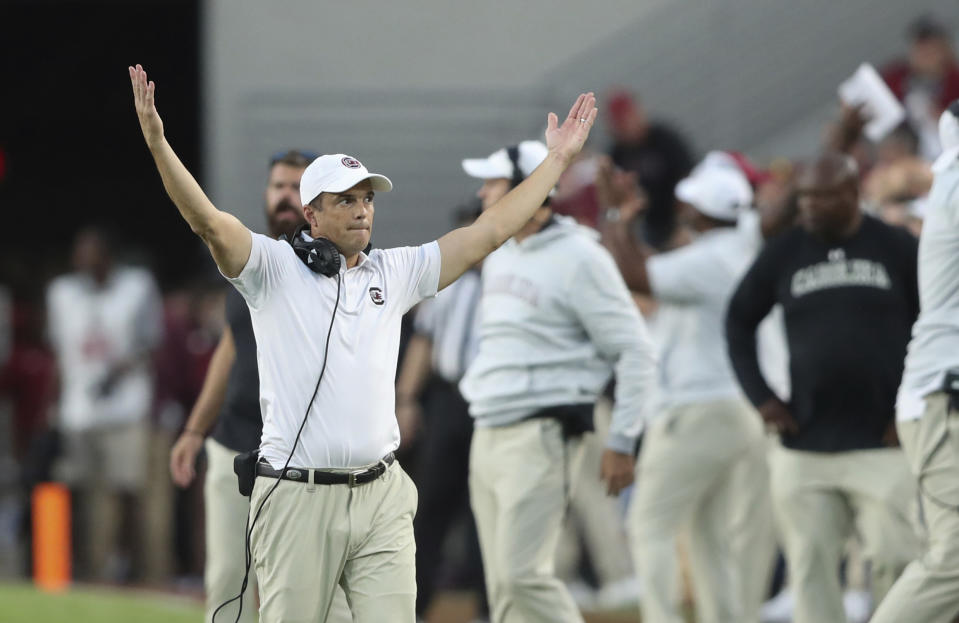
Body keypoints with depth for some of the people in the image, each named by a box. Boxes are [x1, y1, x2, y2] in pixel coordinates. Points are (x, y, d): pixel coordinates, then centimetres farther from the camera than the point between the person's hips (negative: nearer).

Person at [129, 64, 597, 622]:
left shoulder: (394, 273, 13)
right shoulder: (275, 268, 0)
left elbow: (490, 232, 15)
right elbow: (209, 221, -16)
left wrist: (558, 160, 14)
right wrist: (157, 143, -30)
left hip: (382, 496, 4)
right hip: (298, 498, -4)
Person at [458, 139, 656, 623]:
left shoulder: (578, 257, -10)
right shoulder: (499, 257, 15)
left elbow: (635, 352, -10)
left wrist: (620, 442, -12)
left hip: (541, 436, -8)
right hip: (487, 435, 8)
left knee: (523, 574, -16)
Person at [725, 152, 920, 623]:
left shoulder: (898, 249, 0)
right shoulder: (783, 254, 6)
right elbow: (739, 322, 17)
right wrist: (760, 396, 6)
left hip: (882, 443, -2)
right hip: (805, 448, 2)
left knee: (895, 559, -6)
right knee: (811, 566, 2)